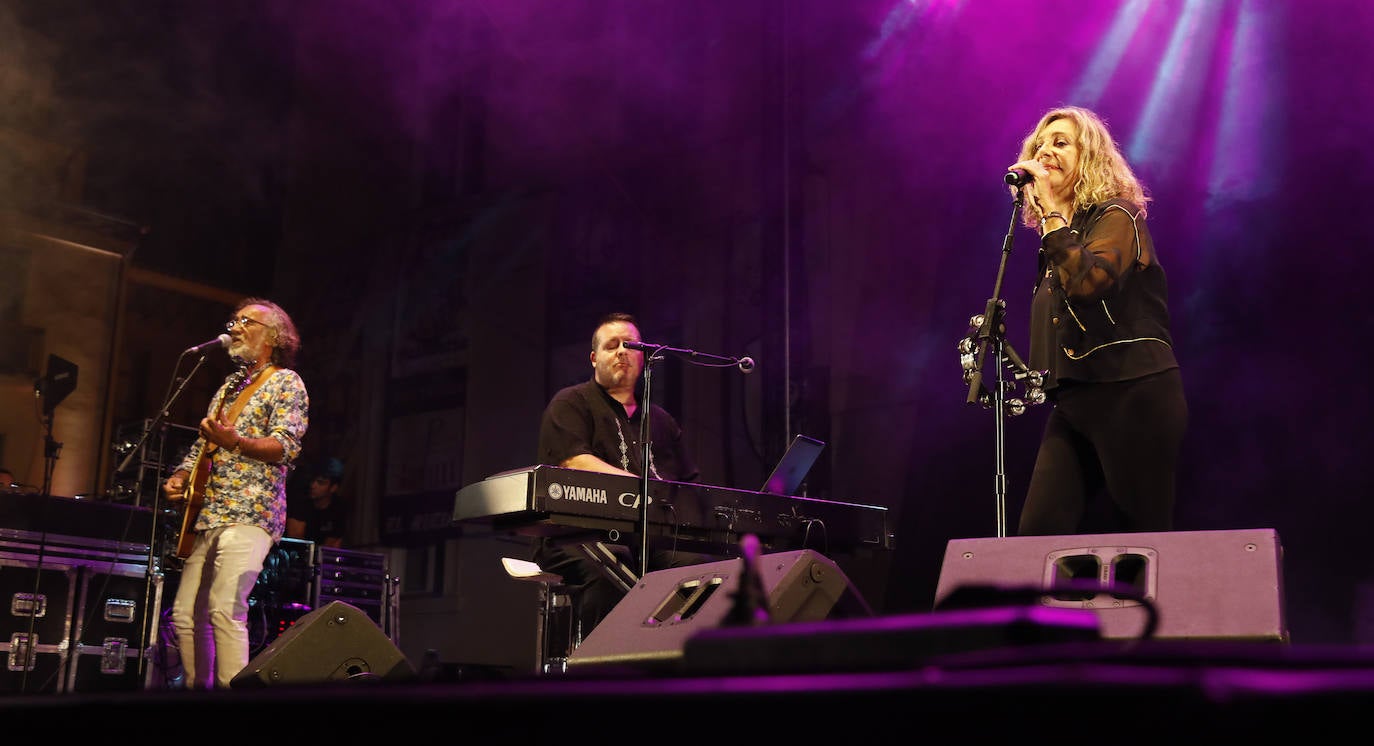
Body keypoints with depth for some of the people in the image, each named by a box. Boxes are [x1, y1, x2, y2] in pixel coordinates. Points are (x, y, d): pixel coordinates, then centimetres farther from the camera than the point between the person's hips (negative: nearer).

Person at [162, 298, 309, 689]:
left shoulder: (285, 382, 0)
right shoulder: (230, 384, 24)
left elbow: (286, 447, -13)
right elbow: (202, 443, 28)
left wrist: (236, 443, -29)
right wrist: (180, 477, 9)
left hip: (248, 514, -8)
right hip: (207, 514, 8)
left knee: (225, 609, -21)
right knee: (185, 614, 5)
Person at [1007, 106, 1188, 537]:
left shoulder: (1117, 216, -2)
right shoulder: (1059, 235, 20)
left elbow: (1088, 283, -23)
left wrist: (1051, 211, -17)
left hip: (1132, 397, -7)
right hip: (1074, 404, 7)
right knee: (1037, 533, -7)